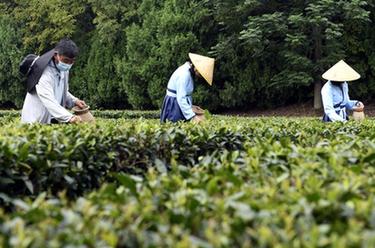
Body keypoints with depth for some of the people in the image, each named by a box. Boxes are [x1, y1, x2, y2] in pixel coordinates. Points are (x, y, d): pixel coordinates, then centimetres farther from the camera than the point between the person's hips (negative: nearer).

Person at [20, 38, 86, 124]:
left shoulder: (64, 69, 5)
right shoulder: (45, 72, -22)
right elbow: (48, 100, -33)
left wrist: (74, 101, -2)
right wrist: (69, 117, -44)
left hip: (55, 122, 7)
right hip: (36, 122, -7)